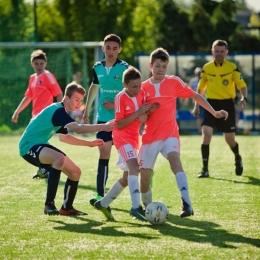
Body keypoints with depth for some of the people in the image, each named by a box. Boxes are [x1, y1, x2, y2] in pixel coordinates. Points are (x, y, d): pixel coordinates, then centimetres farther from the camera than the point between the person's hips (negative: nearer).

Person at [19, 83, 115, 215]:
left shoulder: (61, 112, 11)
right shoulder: (57, 110, -21)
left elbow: (64, 137, 26)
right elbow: (78, 129, -34)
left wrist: (89, 143, 22)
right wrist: (103, 127, -38)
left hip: (40, 145, 11)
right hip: (29, 146, -11)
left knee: (75, 172, 10)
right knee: (60, 158, -38)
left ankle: (66, 208, 25)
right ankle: (49, 204, -31)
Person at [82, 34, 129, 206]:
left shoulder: (125, 68, -11)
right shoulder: (98, 68, 6)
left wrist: (116, 105, -22)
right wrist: (87, 110, 26)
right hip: (103, 119, 4)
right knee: (104, 155, -2)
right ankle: (100, 194, -4)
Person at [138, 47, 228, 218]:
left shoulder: (174, 82, 1)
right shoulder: (143, 87, 3)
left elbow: (196, 96, 8)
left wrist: (214, 112, 2)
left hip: (169, 134, -2)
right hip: (150, 136, 2)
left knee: (175, 160, -32)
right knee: (144, 180, 1)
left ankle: (187, 204, -43)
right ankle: (148, 208, 30)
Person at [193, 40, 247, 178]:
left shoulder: (232, 67, -4)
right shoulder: (206, 68, 3)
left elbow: (242, 85, -7)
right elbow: (201, 88, 14)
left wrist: (244, 98, -27)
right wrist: (197, 105, 11)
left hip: (227, 104, -1)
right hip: (211, 104, 1)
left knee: (230, 139, 6)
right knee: (206, 134, -16)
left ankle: (238, 159, 40)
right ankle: (205, 169, -11)